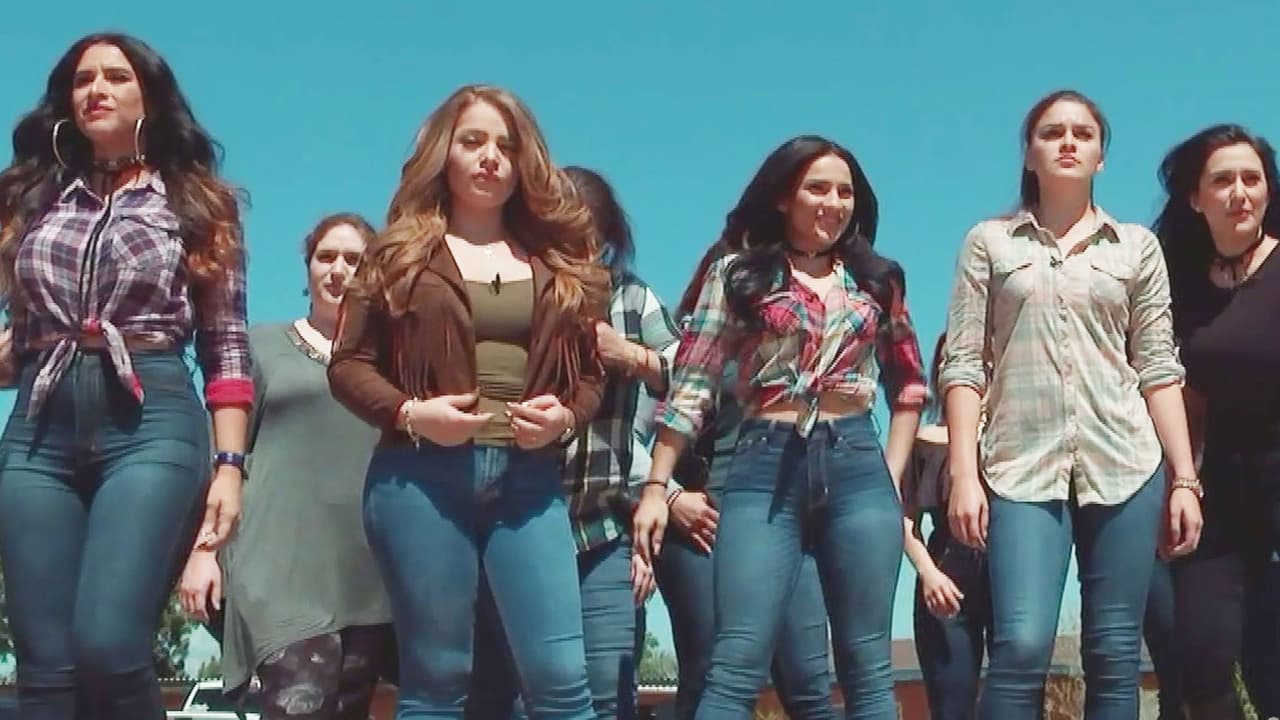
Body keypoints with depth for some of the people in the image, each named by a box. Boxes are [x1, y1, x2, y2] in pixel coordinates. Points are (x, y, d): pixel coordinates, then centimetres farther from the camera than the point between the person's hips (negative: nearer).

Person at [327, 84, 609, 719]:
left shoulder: (558, 261, 15)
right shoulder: (401, 253, 9)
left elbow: (590, 372, 16)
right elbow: (347, 364, 4)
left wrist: (566, 417, -6)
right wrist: (409, 413, -14)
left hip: (529, 480, 2)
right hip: (420, 476, -2)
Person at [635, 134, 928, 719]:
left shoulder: (877, 280, 15)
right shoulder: (738, 273, 6)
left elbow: (908, 385, 19)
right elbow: (691, 385, 2)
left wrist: (892, 475, 8)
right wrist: (657, 486, -5)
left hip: (858, 466, 3)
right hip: (765, 469, -3)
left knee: (867, 666, 4)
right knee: (736, 665, -10)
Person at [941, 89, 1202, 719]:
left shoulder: (1137, 246, 12)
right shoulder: (989, 241, 9)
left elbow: (1159, 368, 10)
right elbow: (963, 364, 3)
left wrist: (1185, 479, 3)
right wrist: (964, 474, -7)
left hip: (1124, 465, 2)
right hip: (1022, 466, -2)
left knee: (1114, 657, 2)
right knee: (1021, 648, -15)